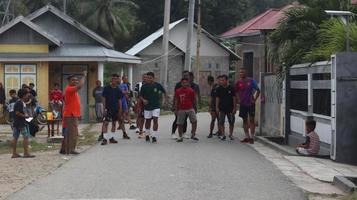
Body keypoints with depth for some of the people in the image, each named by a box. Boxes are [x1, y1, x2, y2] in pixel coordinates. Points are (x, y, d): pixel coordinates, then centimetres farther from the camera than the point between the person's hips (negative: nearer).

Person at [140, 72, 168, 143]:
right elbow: (141, 96, 3)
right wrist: (143, 100, -16)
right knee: (148, 121, 11)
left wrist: (166, 100, 4)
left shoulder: (158, 85, -6)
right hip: (147, 106, 1)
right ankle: (147, 135, 30)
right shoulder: (144, 86, -5)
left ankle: (154, 136, -9)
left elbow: (164, 92, 11)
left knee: (155, 120, -13)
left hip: (156, 106, -1)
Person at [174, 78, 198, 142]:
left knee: (194, 121, -13)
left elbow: (194, 100, 10)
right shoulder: (178, 91, 1)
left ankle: (193, 135, -4)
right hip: (181, 110, 0)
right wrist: (176, 110, 4)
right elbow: (176, 101, 5)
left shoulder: (191, 90, -1)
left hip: (190, 109, 0)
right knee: (180, 124, 2)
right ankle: (180, 137, 14)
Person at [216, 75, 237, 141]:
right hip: (222, 109, 1)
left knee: (231, 122, 6)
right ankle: (222, 134, 4)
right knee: (221, 122, -4)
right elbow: (217, 98, 5)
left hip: (230, 108, -1)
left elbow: (234, 98, 0)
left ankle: (231, 134, 20)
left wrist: (234, 108, -4)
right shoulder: (219, 89, 2)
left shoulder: (231, 88, -2)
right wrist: (217, 107, -1)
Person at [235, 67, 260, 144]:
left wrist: (254, 99, -7)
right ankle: (247, 137, 16)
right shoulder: (239, 82, 3)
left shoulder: (251, 81, -6)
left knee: (251, 120, -3)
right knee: (245, 120, 9)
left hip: (250, 103, -4)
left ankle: (252, 137, -1)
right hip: (243, 104, 4)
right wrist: (238, 100, 6)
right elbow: (236, 92, 18)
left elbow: (258, 90, -1)